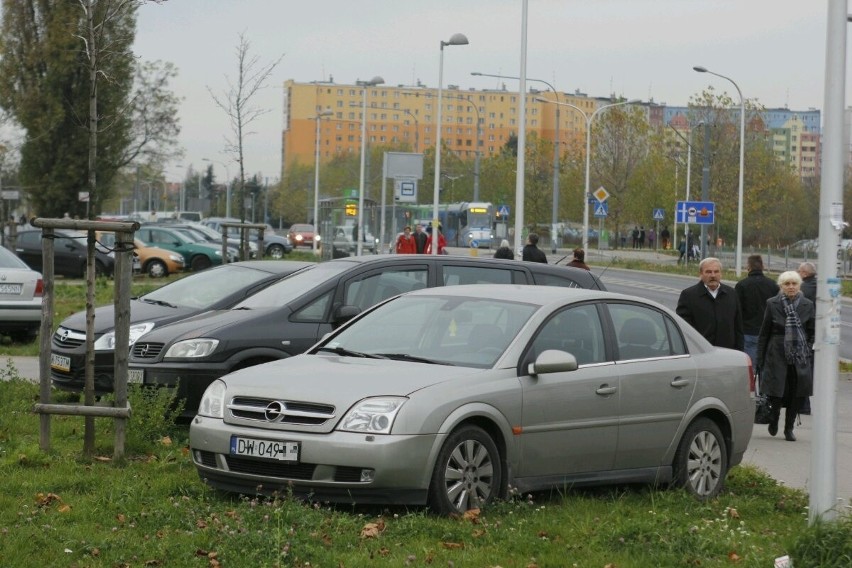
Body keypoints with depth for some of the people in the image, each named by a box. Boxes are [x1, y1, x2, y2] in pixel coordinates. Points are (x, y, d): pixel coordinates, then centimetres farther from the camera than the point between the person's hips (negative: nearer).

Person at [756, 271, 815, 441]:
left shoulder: (807, 305, 3)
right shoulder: (772, 304, 0)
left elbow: (813, 333, 11)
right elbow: (764, 333, 4)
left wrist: (807, 350, -2)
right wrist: (761, 359, 2)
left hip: (799, 357, 1)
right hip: (777, 356, -1)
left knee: (796, 395, 3)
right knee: (776, 393, -5)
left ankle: (789, 428, 19)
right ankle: (773, 419, 25)